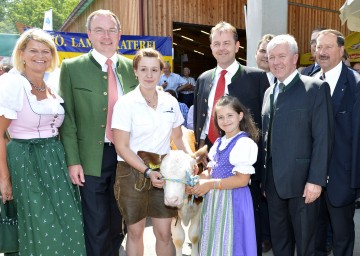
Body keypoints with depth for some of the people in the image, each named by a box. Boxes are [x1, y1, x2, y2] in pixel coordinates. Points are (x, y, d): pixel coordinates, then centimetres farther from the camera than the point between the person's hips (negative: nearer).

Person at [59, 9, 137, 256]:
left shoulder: (131, 67, 6)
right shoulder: (72, 67, -3)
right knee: (97, 224, 6)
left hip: (126, 154, 3)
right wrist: (73, 161, -10)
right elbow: (67, 118, -5)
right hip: (92, 157, -3)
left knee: (119, 220, 17)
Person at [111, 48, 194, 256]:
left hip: (163, 173, 3)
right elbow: (122, 147, -12)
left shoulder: (171, 102, 2)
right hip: (132, 173, -3)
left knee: (164, 232, 6)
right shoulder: (126, 103, -10)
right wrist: (148, 171, -19)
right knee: (135, 231, 11)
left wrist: (190, 157, -5)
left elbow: (178, 137, 13)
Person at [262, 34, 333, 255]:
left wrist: (316, 180, -17)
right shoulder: (269, 92, 12)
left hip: (302, 180, -6)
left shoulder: (316, 88, -8)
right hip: (273, 181, 6)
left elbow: (323, 137, -13)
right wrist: (264, 176, 10)